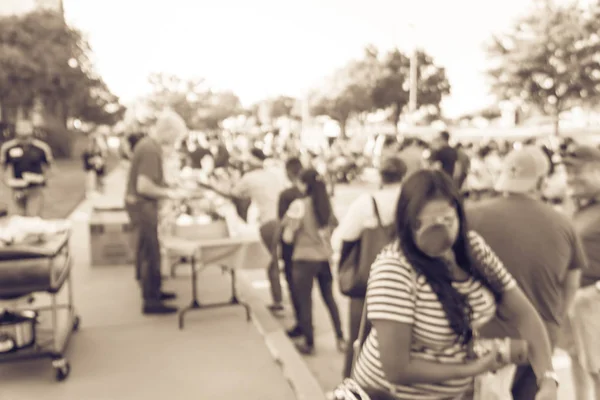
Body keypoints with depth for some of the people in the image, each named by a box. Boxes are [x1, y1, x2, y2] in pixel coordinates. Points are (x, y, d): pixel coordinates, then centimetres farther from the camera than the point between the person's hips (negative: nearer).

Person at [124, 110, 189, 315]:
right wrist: (168, 193, -17)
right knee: (150, 253, -3)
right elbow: (143, 186, -27)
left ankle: (151, 290, 33)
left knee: (145, 251, 19)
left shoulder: (147, 144, 10)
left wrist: (167, 190, 10)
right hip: (142, 205, -10)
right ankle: (151, 301, 5)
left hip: (140, 204, 10)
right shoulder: (150, 150, -22)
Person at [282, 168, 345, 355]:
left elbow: (288, 237, -15)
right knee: (329, 298, 19)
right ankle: (340, 339, 21)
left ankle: (309, 343, 19)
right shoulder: (327, 203, 2)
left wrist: (287, 229, 5)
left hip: (304, 259, -5)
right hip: (325, 257, 6)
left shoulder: (299, 205, -15)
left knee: (305, 302, 8)